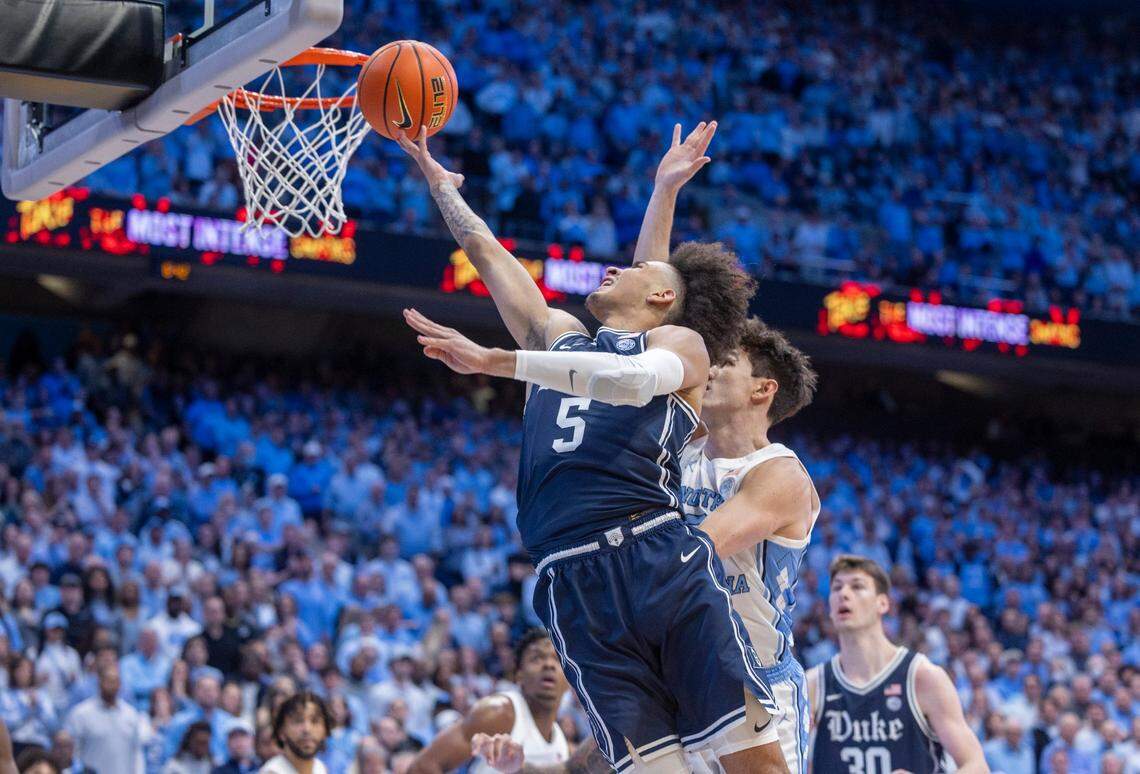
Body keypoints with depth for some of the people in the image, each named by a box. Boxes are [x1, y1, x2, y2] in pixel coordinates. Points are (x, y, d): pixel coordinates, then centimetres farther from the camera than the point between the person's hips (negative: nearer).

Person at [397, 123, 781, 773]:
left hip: (662, 558, -3)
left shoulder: (682, 342, 13)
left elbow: (636, 378, -11)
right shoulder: (559, 337, 29)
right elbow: (482, 247, 37)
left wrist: (494, 361, -19)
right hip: (576, 587, 3)